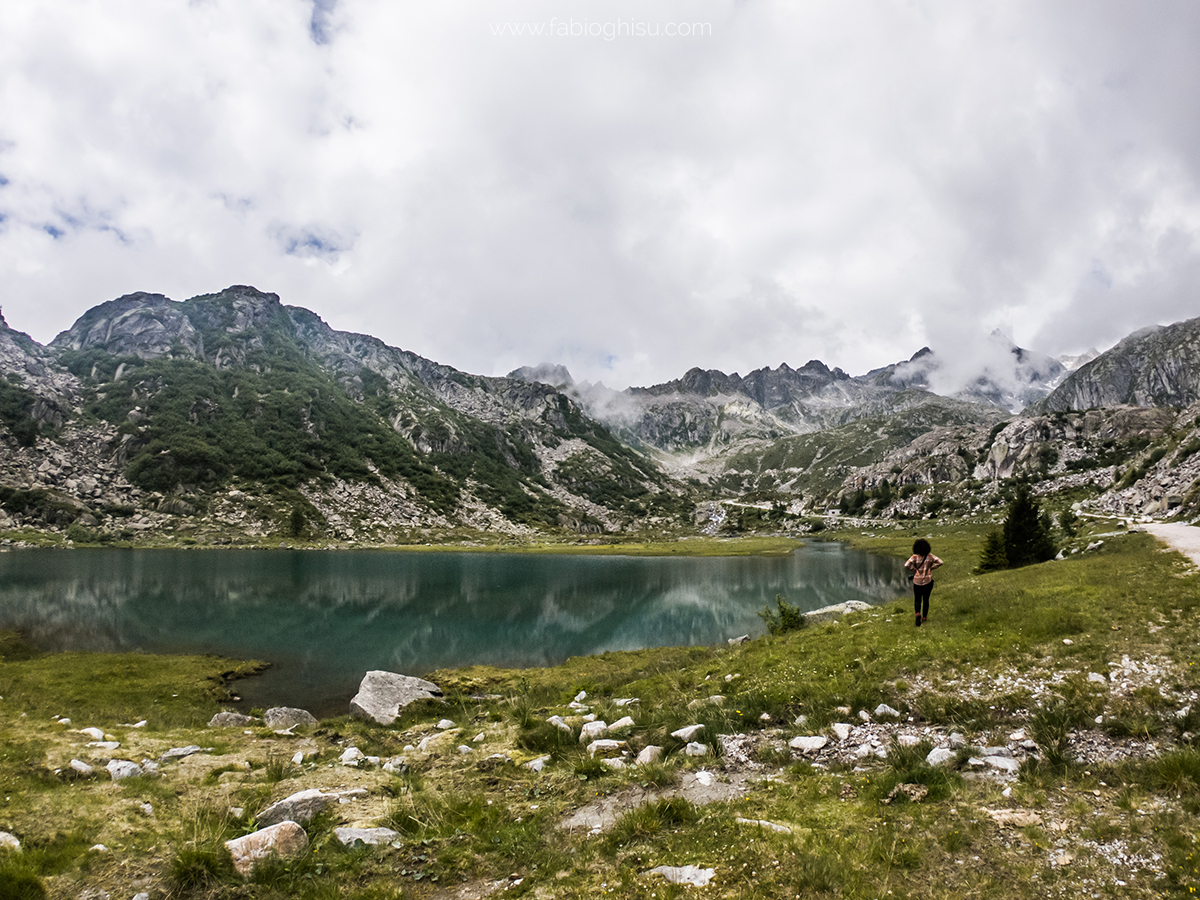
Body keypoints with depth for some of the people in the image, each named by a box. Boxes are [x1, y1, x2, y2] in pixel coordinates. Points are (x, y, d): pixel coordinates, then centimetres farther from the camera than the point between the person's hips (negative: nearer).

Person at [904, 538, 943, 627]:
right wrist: (931, 568, -2)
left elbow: (906, 565, -27)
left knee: (917, 600, 11)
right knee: (926, 600, 20)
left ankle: (918, 614, -15)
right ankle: (924, 617, 26)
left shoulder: (914, 557, -15)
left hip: (917, 582, -2)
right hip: (928, 581, 2)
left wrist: (914, 570, -10)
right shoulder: (930, 556, -7)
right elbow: (940, 562, -12)